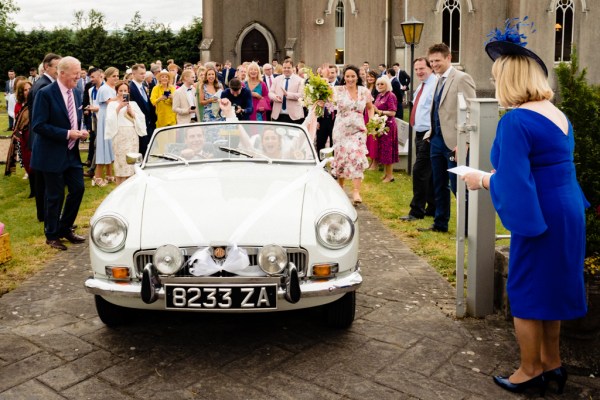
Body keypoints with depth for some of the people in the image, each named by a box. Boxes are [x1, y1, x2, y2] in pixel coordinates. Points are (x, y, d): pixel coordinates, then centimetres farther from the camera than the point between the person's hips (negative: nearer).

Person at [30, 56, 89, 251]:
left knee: (78, 189, 8)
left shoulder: (76, 92, 6)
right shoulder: (45, 93, -15)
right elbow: (38, 125, -18)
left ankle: (65, 228, 27)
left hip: (72, 152, 7)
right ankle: (52, 235, 20)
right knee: (55, 195, 3)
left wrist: (81, 131, -2)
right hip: (52, 154, -7)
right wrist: (67, 134, -21)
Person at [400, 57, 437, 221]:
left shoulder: (435, 84, -14)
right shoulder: (421, 86, 16)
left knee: (419, 171, -9)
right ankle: (432, 208, 24)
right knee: (428, 173, 15)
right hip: (420, 134, 10)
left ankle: (417, 211, -2)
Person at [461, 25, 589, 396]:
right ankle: (552, 362, 35)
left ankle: (531, 371, 24)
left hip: (540, 216, -9)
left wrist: (482, 179, -4)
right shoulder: (559, 115, 7)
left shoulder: (516, 121, -20)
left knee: (526, 292, 8)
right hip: (568, 210, 9)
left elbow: (512, 182, -22)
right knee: (551, 286, 21)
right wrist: (494, 174, 21)